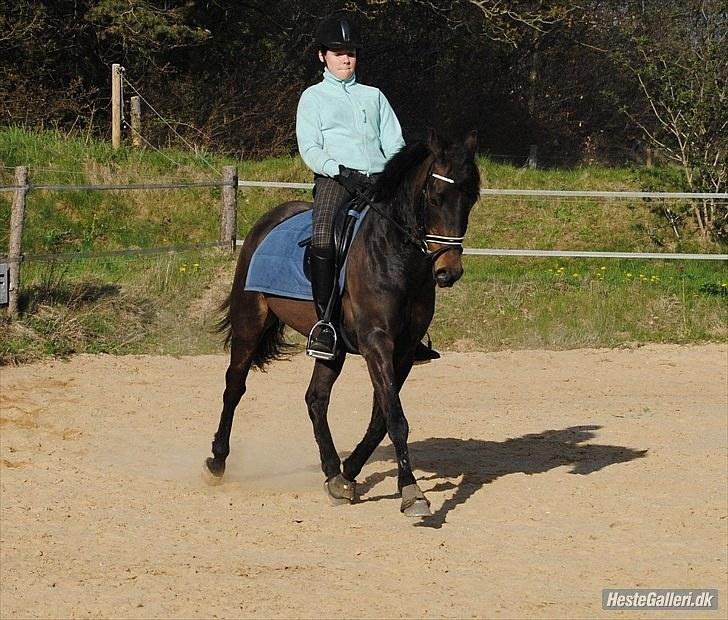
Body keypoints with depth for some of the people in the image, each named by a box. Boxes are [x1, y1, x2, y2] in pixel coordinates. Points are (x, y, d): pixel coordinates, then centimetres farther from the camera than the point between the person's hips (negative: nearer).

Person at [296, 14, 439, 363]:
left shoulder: (374, 96, 24)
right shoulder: (313, 97, 14)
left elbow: (394, 144, 17)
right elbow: (310, 148, 3)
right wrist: (339, 171, -15)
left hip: (378, 178, 3)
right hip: (334, 177, -3)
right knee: (323, 237, -32)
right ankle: (323, 321, -29)